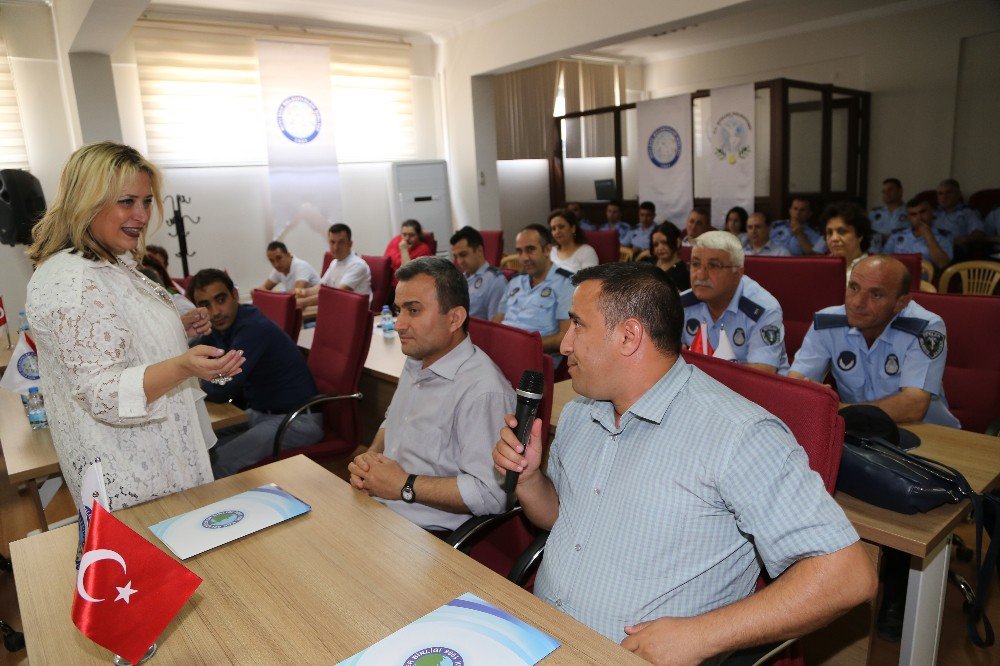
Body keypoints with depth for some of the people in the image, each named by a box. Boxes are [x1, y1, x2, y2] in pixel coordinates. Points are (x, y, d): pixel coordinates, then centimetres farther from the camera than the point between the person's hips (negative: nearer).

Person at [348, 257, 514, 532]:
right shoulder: (416, 361, 10)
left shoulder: (483, 391, -23)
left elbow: (490, 495, -27)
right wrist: (370, 456, 3)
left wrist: (405, 486, -19)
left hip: (430, 534, -8)